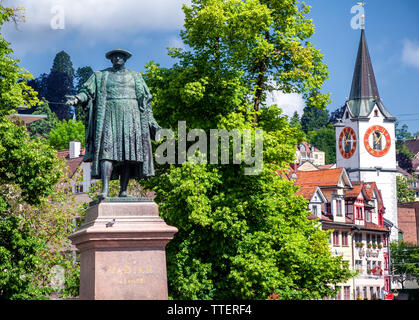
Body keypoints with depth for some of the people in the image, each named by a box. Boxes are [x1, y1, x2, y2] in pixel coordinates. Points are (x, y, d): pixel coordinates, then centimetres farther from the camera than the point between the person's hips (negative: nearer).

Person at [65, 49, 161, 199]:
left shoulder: (135, 77, 20)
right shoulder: (100, 76, 17)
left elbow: (145, 100, 18)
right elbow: (87, 91, 6)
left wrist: (151, 122, 11)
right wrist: (77, 99, -16)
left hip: (131, 116, 2)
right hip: (109, 115, -2)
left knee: (129, 151, -8)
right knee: (107, 149, -17)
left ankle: (123, 190, -7)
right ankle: (105, 189, -27)